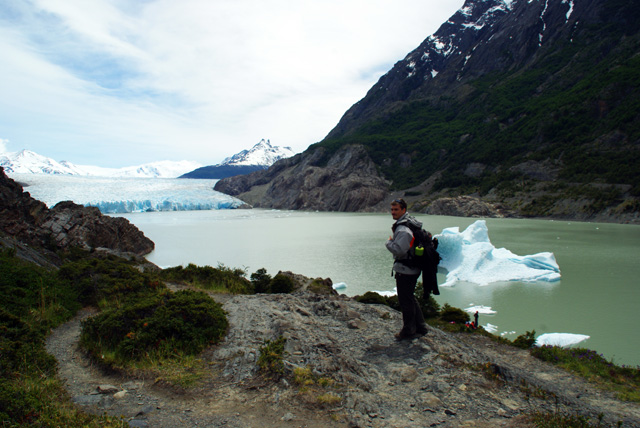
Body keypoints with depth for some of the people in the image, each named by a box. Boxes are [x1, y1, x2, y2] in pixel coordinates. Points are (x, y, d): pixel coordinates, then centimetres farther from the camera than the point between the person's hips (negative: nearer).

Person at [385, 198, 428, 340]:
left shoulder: (403, 229, -22)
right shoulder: (411, 222, 10)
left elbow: (399, 250, -29)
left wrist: (389, 242, -10)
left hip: (405, 270, -10)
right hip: (412, 268, 10)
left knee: (405, 300, 2)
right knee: (410, 298, 20)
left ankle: (408, 331, 14)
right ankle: (420, 328, 30)